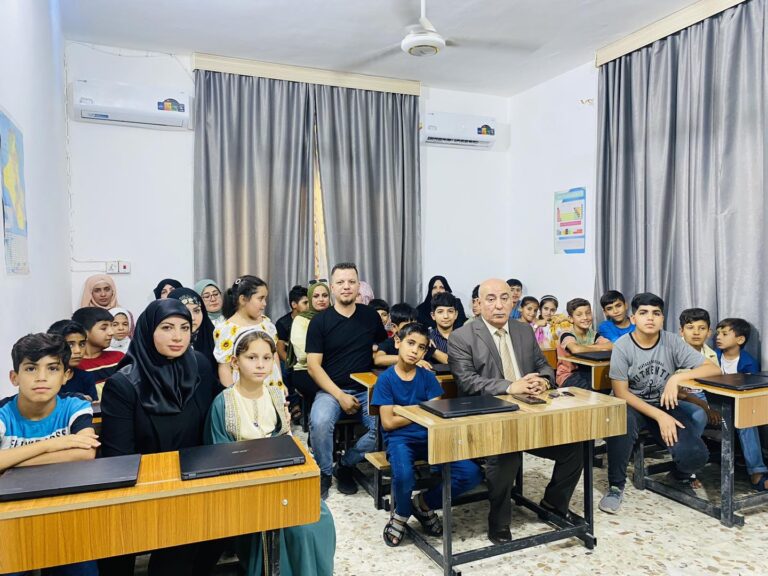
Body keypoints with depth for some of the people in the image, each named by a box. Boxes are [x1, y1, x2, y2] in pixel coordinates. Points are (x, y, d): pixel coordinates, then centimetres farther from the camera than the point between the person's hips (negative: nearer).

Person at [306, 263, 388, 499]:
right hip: (331, 389, -2)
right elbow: (314, 366, -4)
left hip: (366, 389, 2)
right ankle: (324, 473, 0)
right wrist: (340, 396, -14)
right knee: (319, 422, -32)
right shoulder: (320, 321, 0)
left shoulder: (370, 316, 8)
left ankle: (346, 465, 4)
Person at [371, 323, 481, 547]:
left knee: (471, 473, -17)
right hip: (400, 439, -3)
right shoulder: (386, 379, -3)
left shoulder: (427, 377, 6)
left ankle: (423, 504, 9)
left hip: (428, 437, 4)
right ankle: (401, 514, 3)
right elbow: (388, 422, -8)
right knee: (404, 476, -36)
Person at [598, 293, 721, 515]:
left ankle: (681, 477, 20)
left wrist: (677, 378, -28)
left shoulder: (672, 342, -7)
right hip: (631, 405, -2)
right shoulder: (622, 346, -13)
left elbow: (714, 369, -12)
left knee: (696, 455, -21)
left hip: (664, 405, 2)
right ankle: (616, 486, -13)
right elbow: (621, 393, -13)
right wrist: (659, 416, -23)